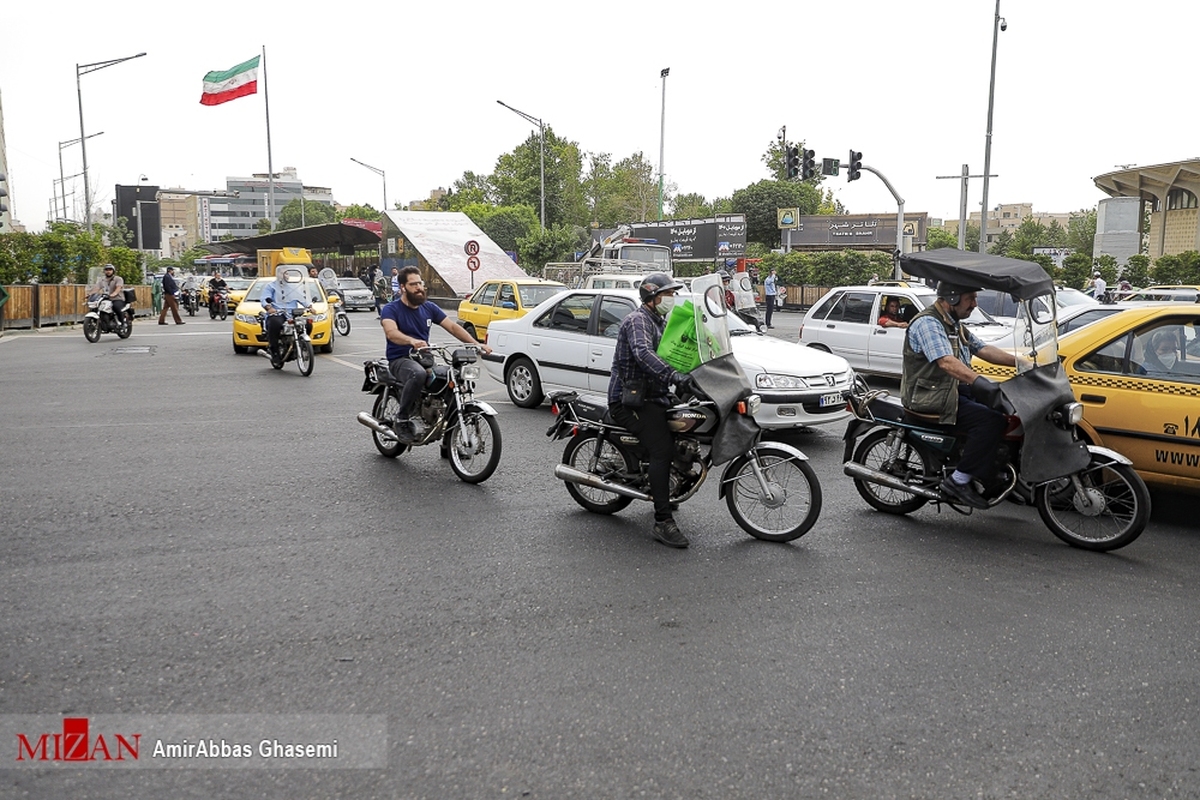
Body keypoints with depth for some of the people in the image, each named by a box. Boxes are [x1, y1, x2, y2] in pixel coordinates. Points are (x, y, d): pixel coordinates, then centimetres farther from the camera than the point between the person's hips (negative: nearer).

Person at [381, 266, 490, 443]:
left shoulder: (429, 307, 13)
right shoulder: (391, 309, -4)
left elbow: (452, 326, 7)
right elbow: (391, 332, -25)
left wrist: (476, 344, -8)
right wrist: (412, 341, -46)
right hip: (399, 360, -6)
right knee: (418, 374, -40)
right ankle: (403, 421, -23)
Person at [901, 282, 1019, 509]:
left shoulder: (955, 326, 18)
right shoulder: (928, 323, -17)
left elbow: (982, 348, 13)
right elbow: (946, 362, -31)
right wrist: (978, 381, -43)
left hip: (954, 389, 10)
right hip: (930, 397, -10)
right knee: (991, 420, -23)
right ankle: (958, 481, -18)